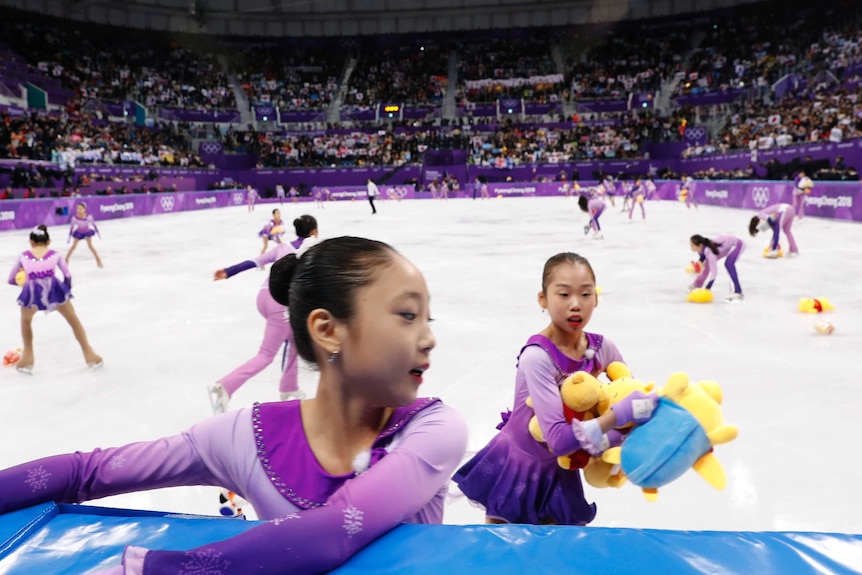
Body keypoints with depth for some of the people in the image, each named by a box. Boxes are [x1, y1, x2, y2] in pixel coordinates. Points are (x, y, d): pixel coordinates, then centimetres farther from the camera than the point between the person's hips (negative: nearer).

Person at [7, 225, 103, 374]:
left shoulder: (23, 256, 24)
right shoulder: (55, 254, 22)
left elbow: (11, 280, 31)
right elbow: (67, 276, 18)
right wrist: (67, 287, 38)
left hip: (32, 291, 1)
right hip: (53, 288, -1)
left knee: (25, 320, 34)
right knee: (74, 320, 22)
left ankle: (27, 359, 36)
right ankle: (90, 356, 25)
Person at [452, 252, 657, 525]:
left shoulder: (602, 348, -12)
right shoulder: (537, 356, -29)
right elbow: (558, 439, -34)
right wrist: (619, 414, -39)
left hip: (557, 470, 5)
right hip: (516, 467, -4)